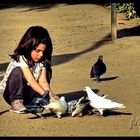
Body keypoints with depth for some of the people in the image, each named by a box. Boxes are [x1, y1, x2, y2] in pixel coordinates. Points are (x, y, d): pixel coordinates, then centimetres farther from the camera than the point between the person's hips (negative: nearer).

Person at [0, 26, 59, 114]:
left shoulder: (42, 62, -5)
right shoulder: (20, 59, -23)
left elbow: (43, 81, -14)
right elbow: (31, 80, -31)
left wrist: (51, 94, -33)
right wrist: (45, 94, -41)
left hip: (29, 94, 5)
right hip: (11, 93, -5)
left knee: (47, 71, -8)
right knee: (18, 71, -32)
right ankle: (16, 102, -26)